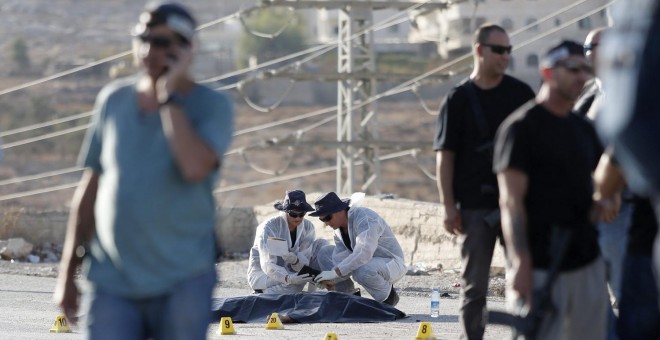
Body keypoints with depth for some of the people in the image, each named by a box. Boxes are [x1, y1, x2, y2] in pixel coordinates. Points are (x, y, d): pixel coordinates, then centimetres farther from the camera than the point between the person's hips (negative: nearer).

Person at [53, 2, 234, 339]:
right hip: (110, 281, 3)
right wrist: (67, 273, 13)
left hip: (182, 282, -3)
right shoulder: (114, 99, 9)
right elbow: (90, 187, 14)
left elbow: (195, 168, -23)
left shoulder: (212, 106, -3)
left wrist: (169, 97, -14)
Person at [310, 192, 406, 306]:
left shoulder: (364, 218, -25)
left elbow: (364, 253, -38)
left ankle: (388, 298, -12)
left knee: (362, 270, -40)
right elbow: (340, 260, -6)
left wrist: (335, 272, -39)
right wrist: (329, 280, -27)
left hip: (391, 263, -9)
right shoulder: (338, 230, 2)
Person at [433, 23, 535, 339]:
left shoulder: (520, 93, 5)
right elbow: (445, 155, -2)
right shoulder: (459, 99, -1)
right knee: (474, 283, 4)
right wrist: (448, 205, -8)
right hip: (475, 206, -2)